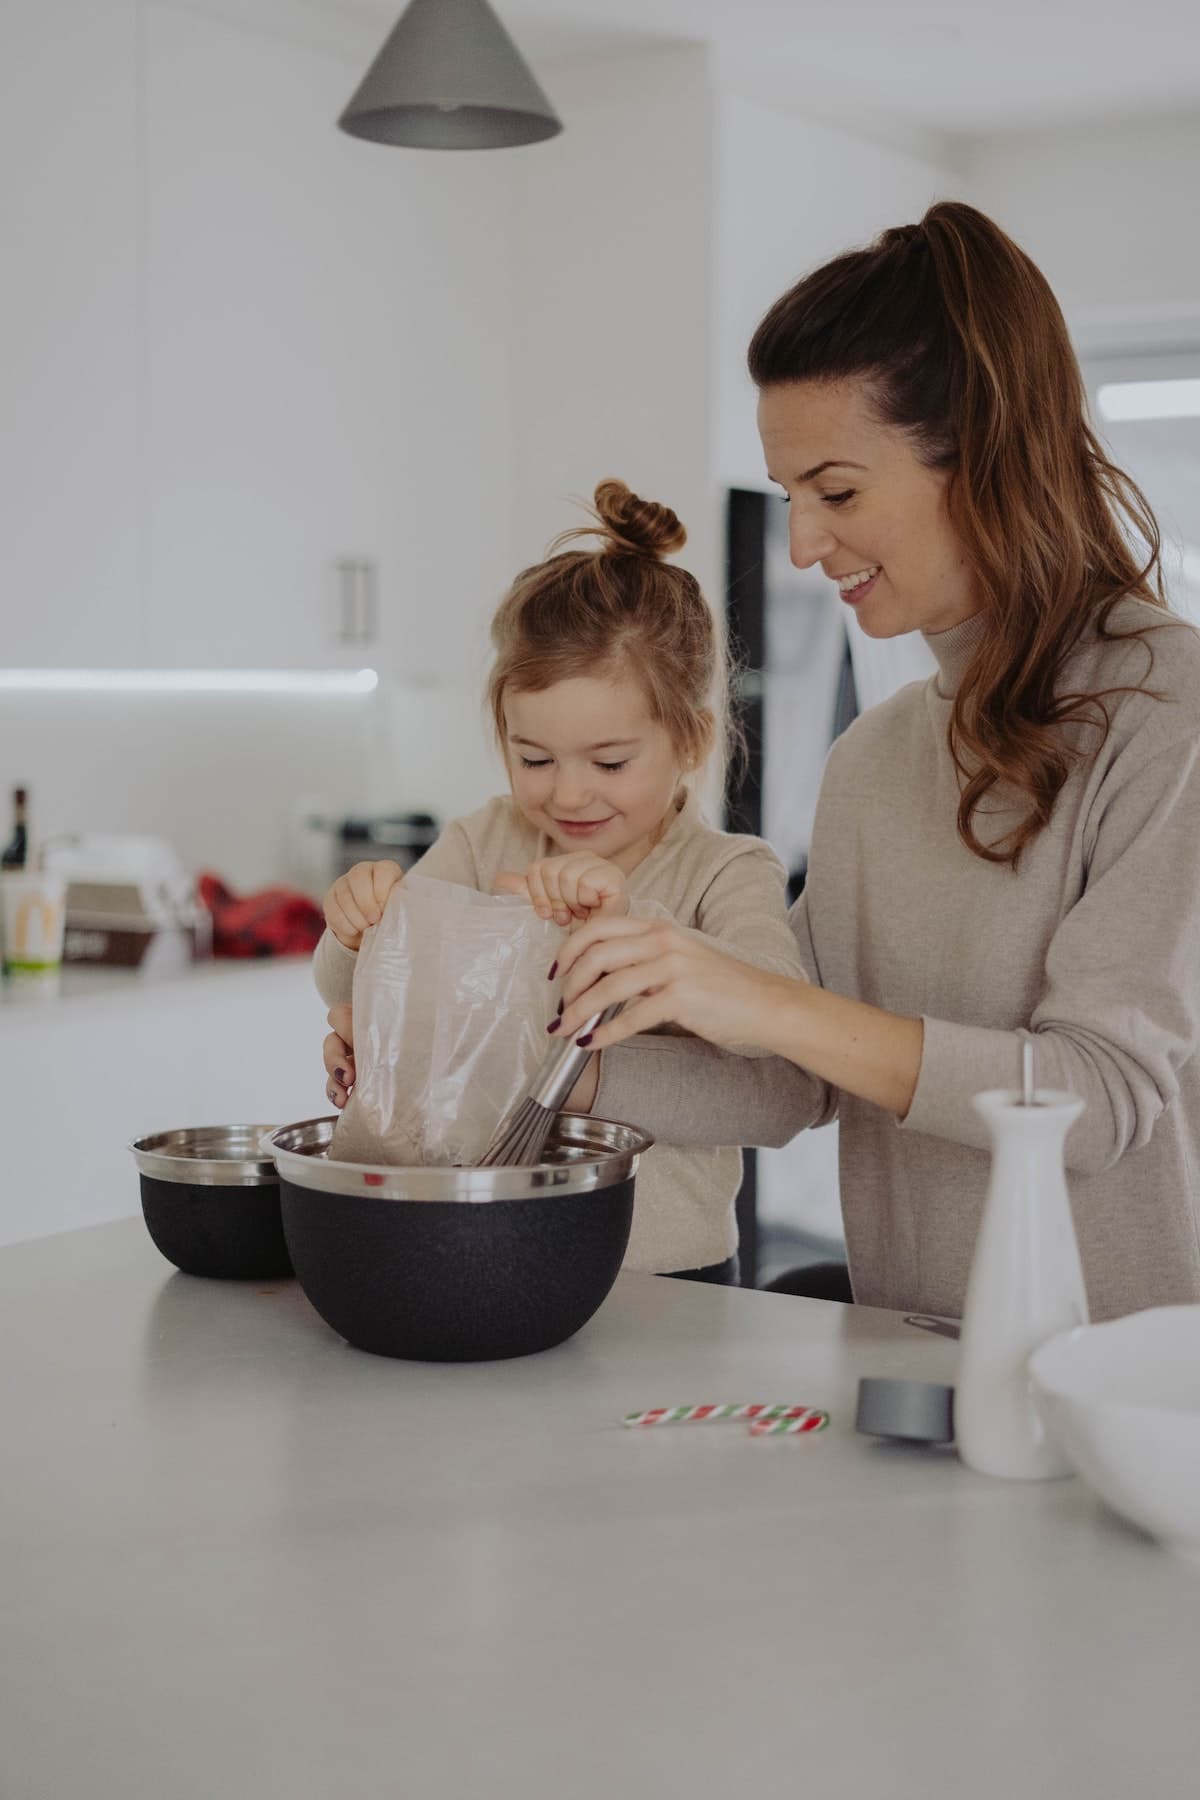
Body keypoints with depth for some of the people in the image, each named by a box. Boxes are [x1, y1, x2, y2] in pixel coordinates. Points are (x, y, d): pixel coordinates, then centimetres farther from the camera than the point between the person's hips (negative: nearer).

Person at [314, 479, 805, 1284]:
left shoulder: (729, 875, 0)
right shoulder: (484, 844, 11)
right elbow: (348, 991, 7)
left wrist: (625, 918, -32)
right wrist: (362, 926, -16)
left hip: (665, 1276, -3)